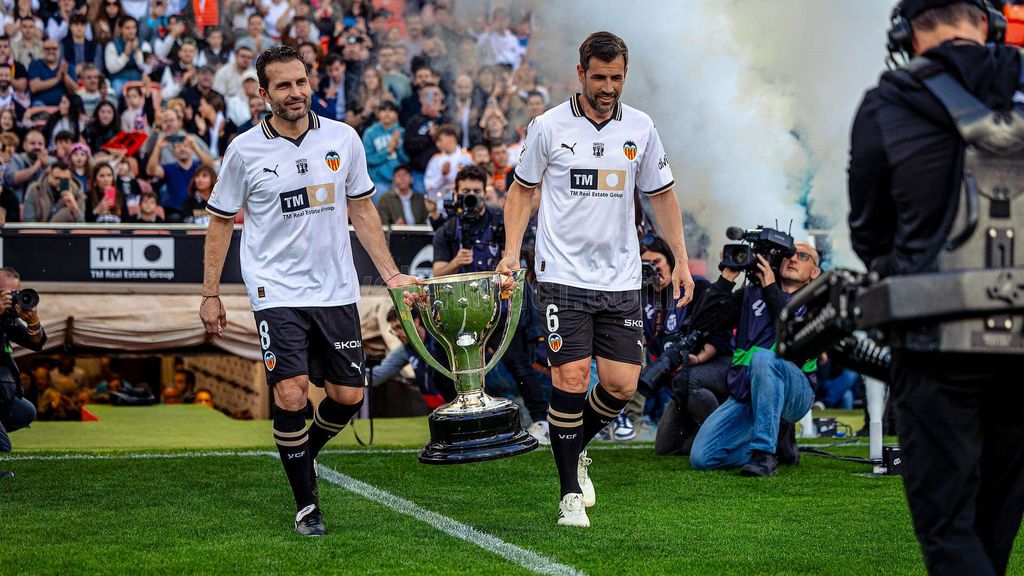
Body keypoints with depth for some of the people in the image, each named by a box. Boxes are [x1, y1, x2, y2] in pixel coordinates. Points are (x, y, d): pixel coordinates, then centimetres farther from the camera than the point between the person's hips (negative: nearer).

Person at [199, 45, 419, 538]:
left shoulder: (343, 139, 2)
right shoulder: (244, 151, -4)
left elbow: (361, 209, 13)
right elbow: (221, 221, 6)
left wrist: (391, 273, 9)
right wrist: (210, 294, 4)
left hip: (336, 290, 3)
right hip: (276, 291, -3)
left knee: (348, 396, 4)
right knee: (290, 395, -15)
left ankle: (303, 455, 33)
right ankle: (306, 503, 0)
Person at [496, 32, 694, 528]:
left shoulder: (640, 129, 5)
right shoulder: (548, 127, -3)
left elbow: (662, 194, 15)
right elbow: (522, 189, 8)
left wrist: (680, 260, 8)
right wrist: (511, 252, -3)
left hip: (621, 281, 3)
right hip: (563, 277, -3)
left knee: (622, 385, -2)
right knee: (571, 379, -10)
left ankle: (576, 447, 28)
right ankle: (571, 493, 3)